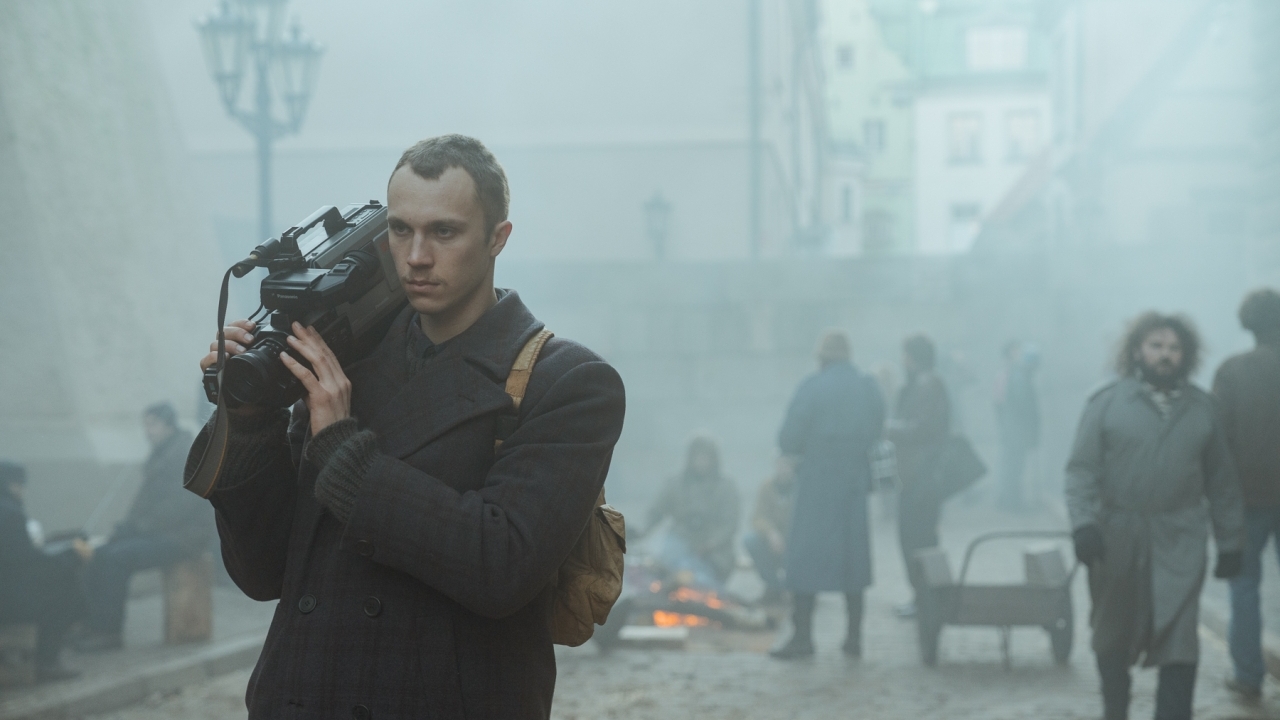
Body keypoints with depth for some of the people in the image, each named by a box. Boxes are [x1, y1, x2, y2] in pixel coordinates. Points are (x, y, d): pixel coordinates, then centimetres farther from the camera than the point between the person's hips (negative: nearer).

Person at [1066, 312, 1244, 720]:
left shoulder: (1202, 407, 7)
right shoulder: (1107, 403, -1)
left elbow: (1221, 481, 9)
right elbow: (1082, 469, -6)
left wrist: (1231, 540, 7)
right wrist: (1084, 522, -20)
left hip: (1180, 540, 1)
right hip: (1117, 536, 0)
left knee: (1179, 641, -9)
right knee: (1114, 634, 13)